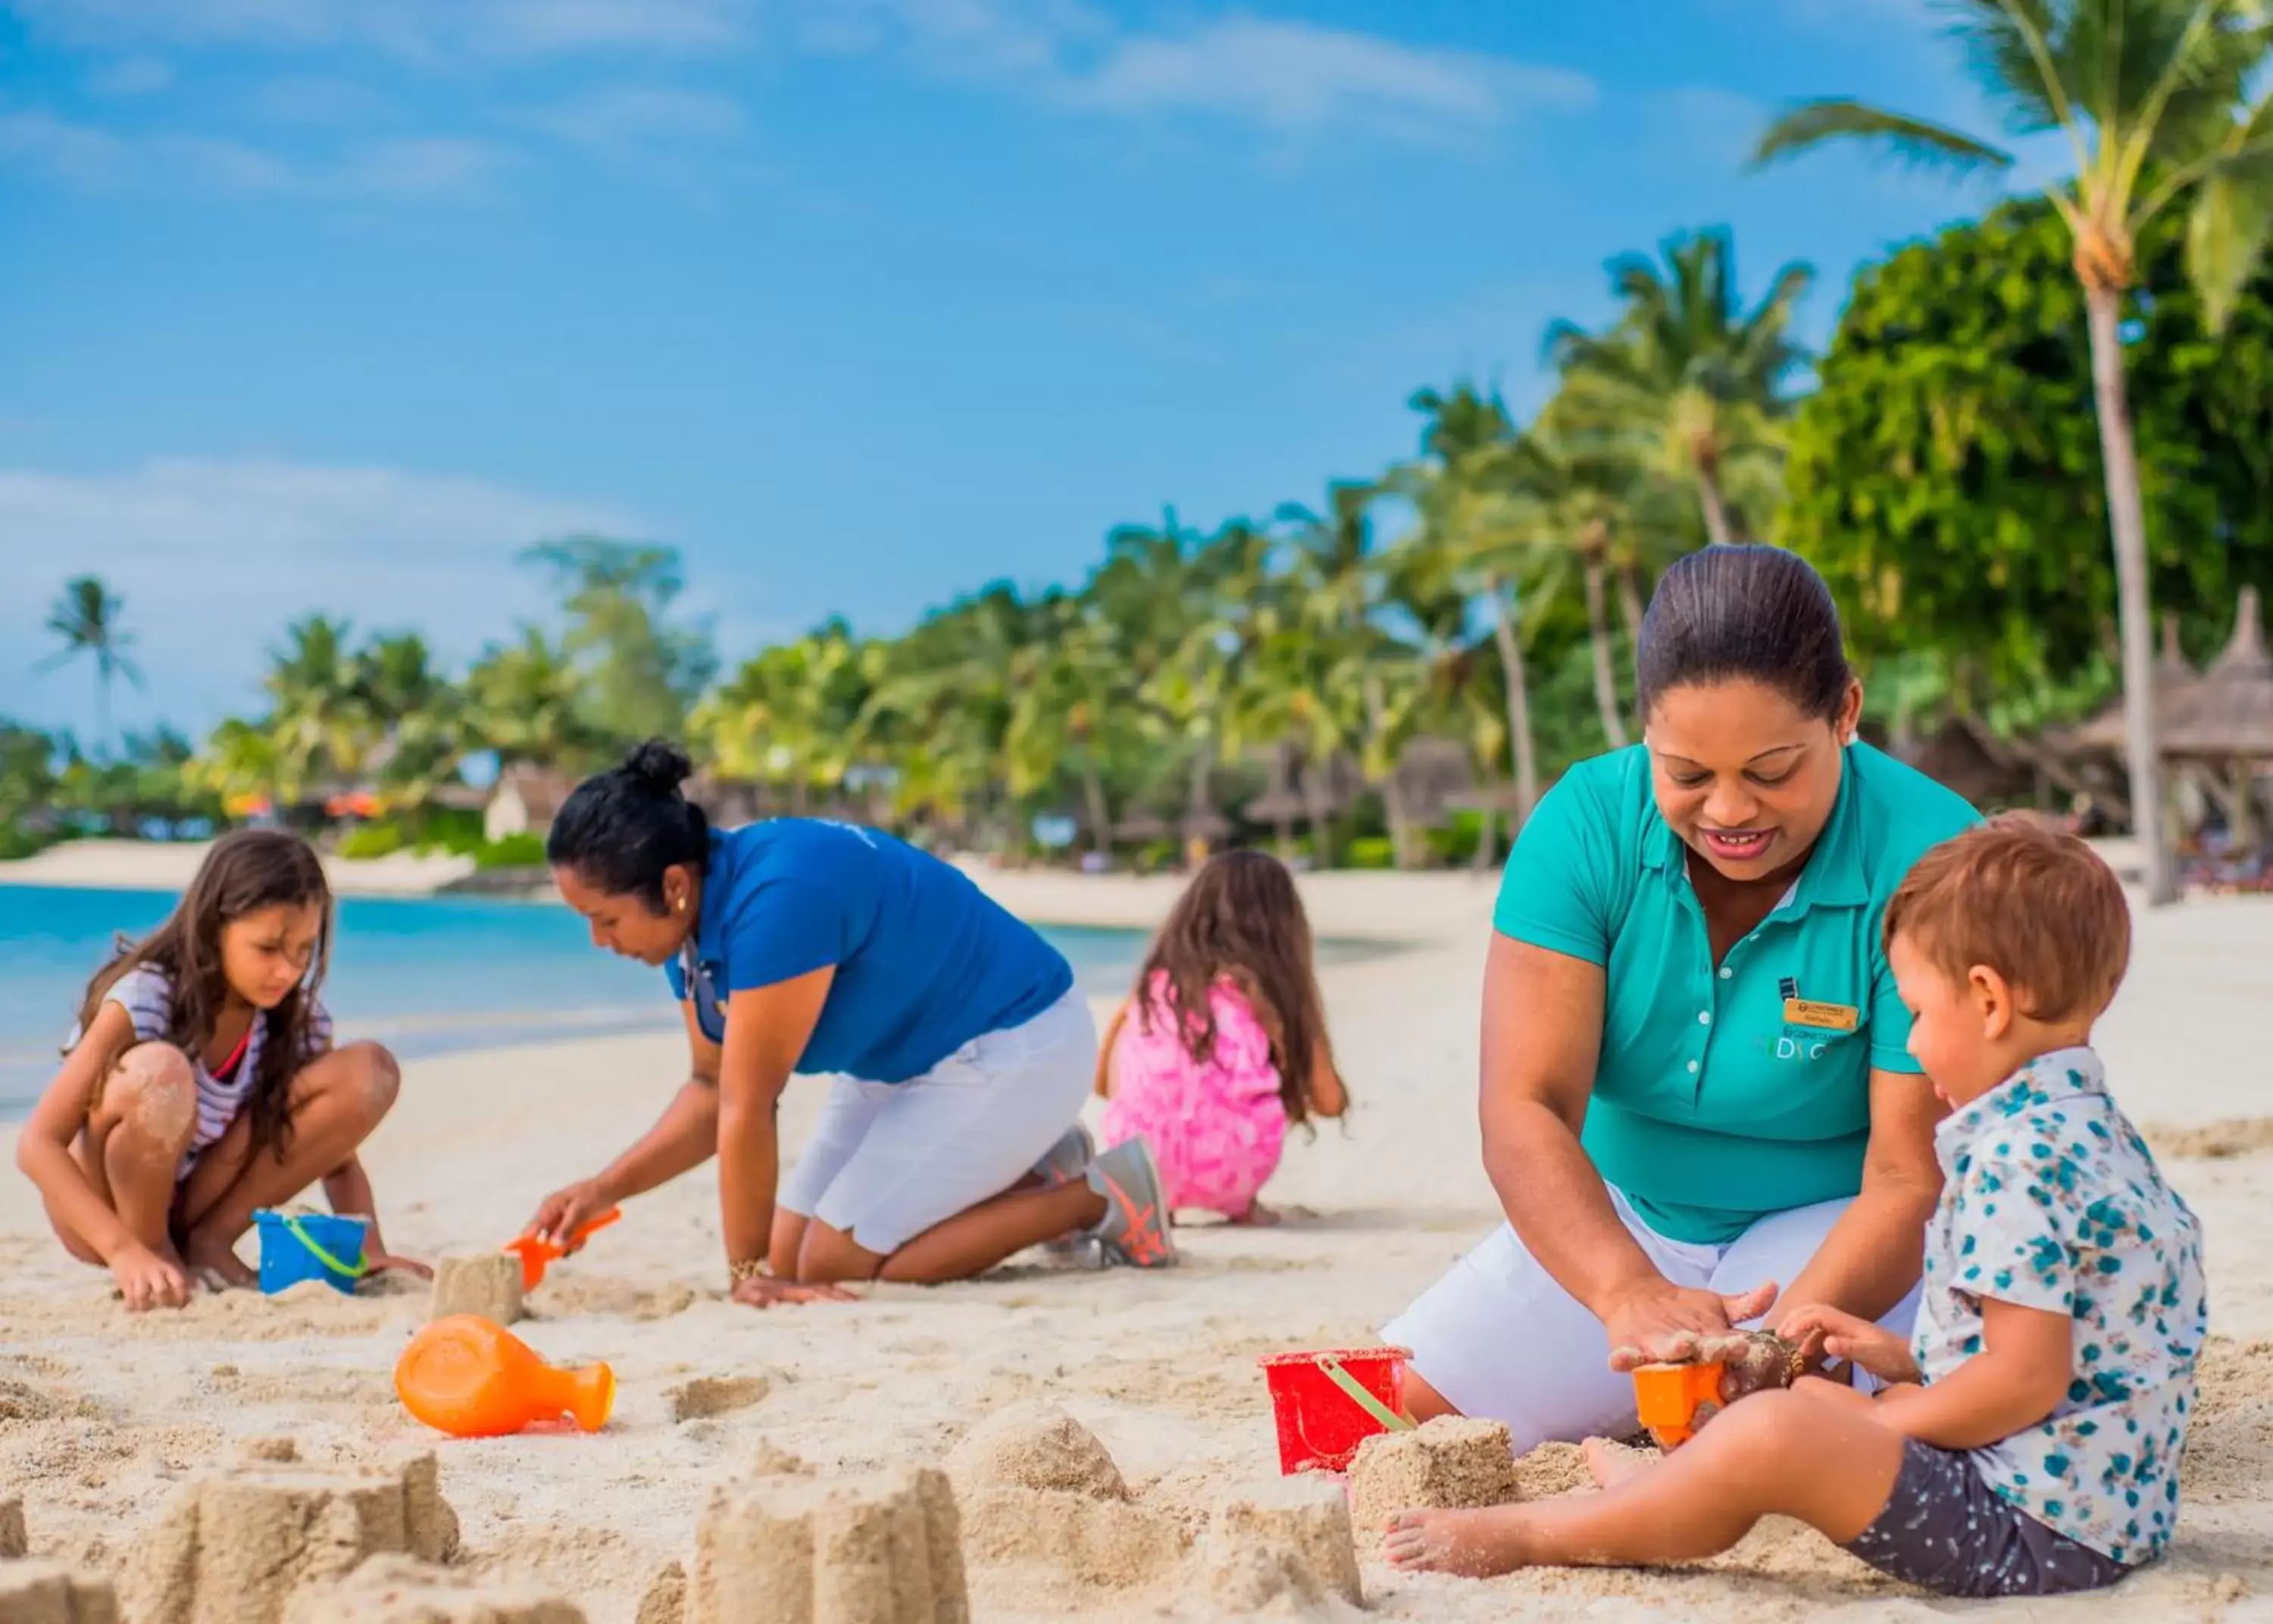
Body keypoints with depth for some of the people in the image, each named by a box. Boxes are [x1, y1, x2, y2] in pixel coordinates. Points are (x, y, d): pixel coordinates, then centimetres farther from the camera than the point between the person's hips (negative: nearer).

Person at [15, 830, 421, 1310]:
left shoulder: (300, 1019, -8)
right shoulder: (143, 1001, -23)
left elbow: (336, 1151, 3)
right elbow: (38, 1144, -28)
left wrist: (371, 1251, -14)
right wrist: (126, 1251, -39)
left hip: (196, 1205, 5)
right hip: (100, 1209, -5)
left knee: (369, 1070, -12)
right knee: (159, 1070, -36)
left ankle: (210, 1239, -7)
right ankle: (151, 1249, -13)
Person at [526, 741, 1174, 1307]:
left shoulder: (774, 901, -35)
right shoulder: (692, 919, -5)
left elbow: (749, 1108, -29)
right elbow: (715, 1092, 5)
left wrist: (749, 1271, -23)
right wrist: (604, 1189, -6)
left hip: (1017, 1046, -10)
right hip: (907, 1057, 10)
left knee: (836, 1265, -14)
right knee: (790, 1254, 6)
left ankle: (1095, 1197, -4)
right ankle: (1029, 1171, 14)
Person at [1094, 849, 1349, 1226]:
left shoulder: (1153, 983, 14)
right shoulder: (1269, 989, 6)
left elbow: (1102, 1081, 25)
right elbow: (1329, 1103, 7)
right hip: (1230, 1167, -2)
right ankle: (1242, 1203, 17)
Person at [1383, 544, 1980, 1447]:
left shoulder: (1927, 859, -23)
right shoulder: (1587, 823, -15)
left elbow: (1911, 1180, -23)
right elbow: (1524, 1109, -23)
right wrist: (1630, 1293, -42)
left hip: (1836, 1235, -3)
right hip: (1612, 1226, 3)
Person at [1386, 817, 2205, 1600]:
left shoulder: (2016, 1154, -19)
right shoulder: (2095, 1127, 15)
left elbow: (2025, 1380, -24)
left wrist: (1867, 1426, -11)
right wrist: (1898, 1359, 15)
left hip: (2039, 1529, -12)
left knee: (1778, 1432, -22)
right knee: (1812, 1397, 24)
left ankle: (1519, 1536, -9)